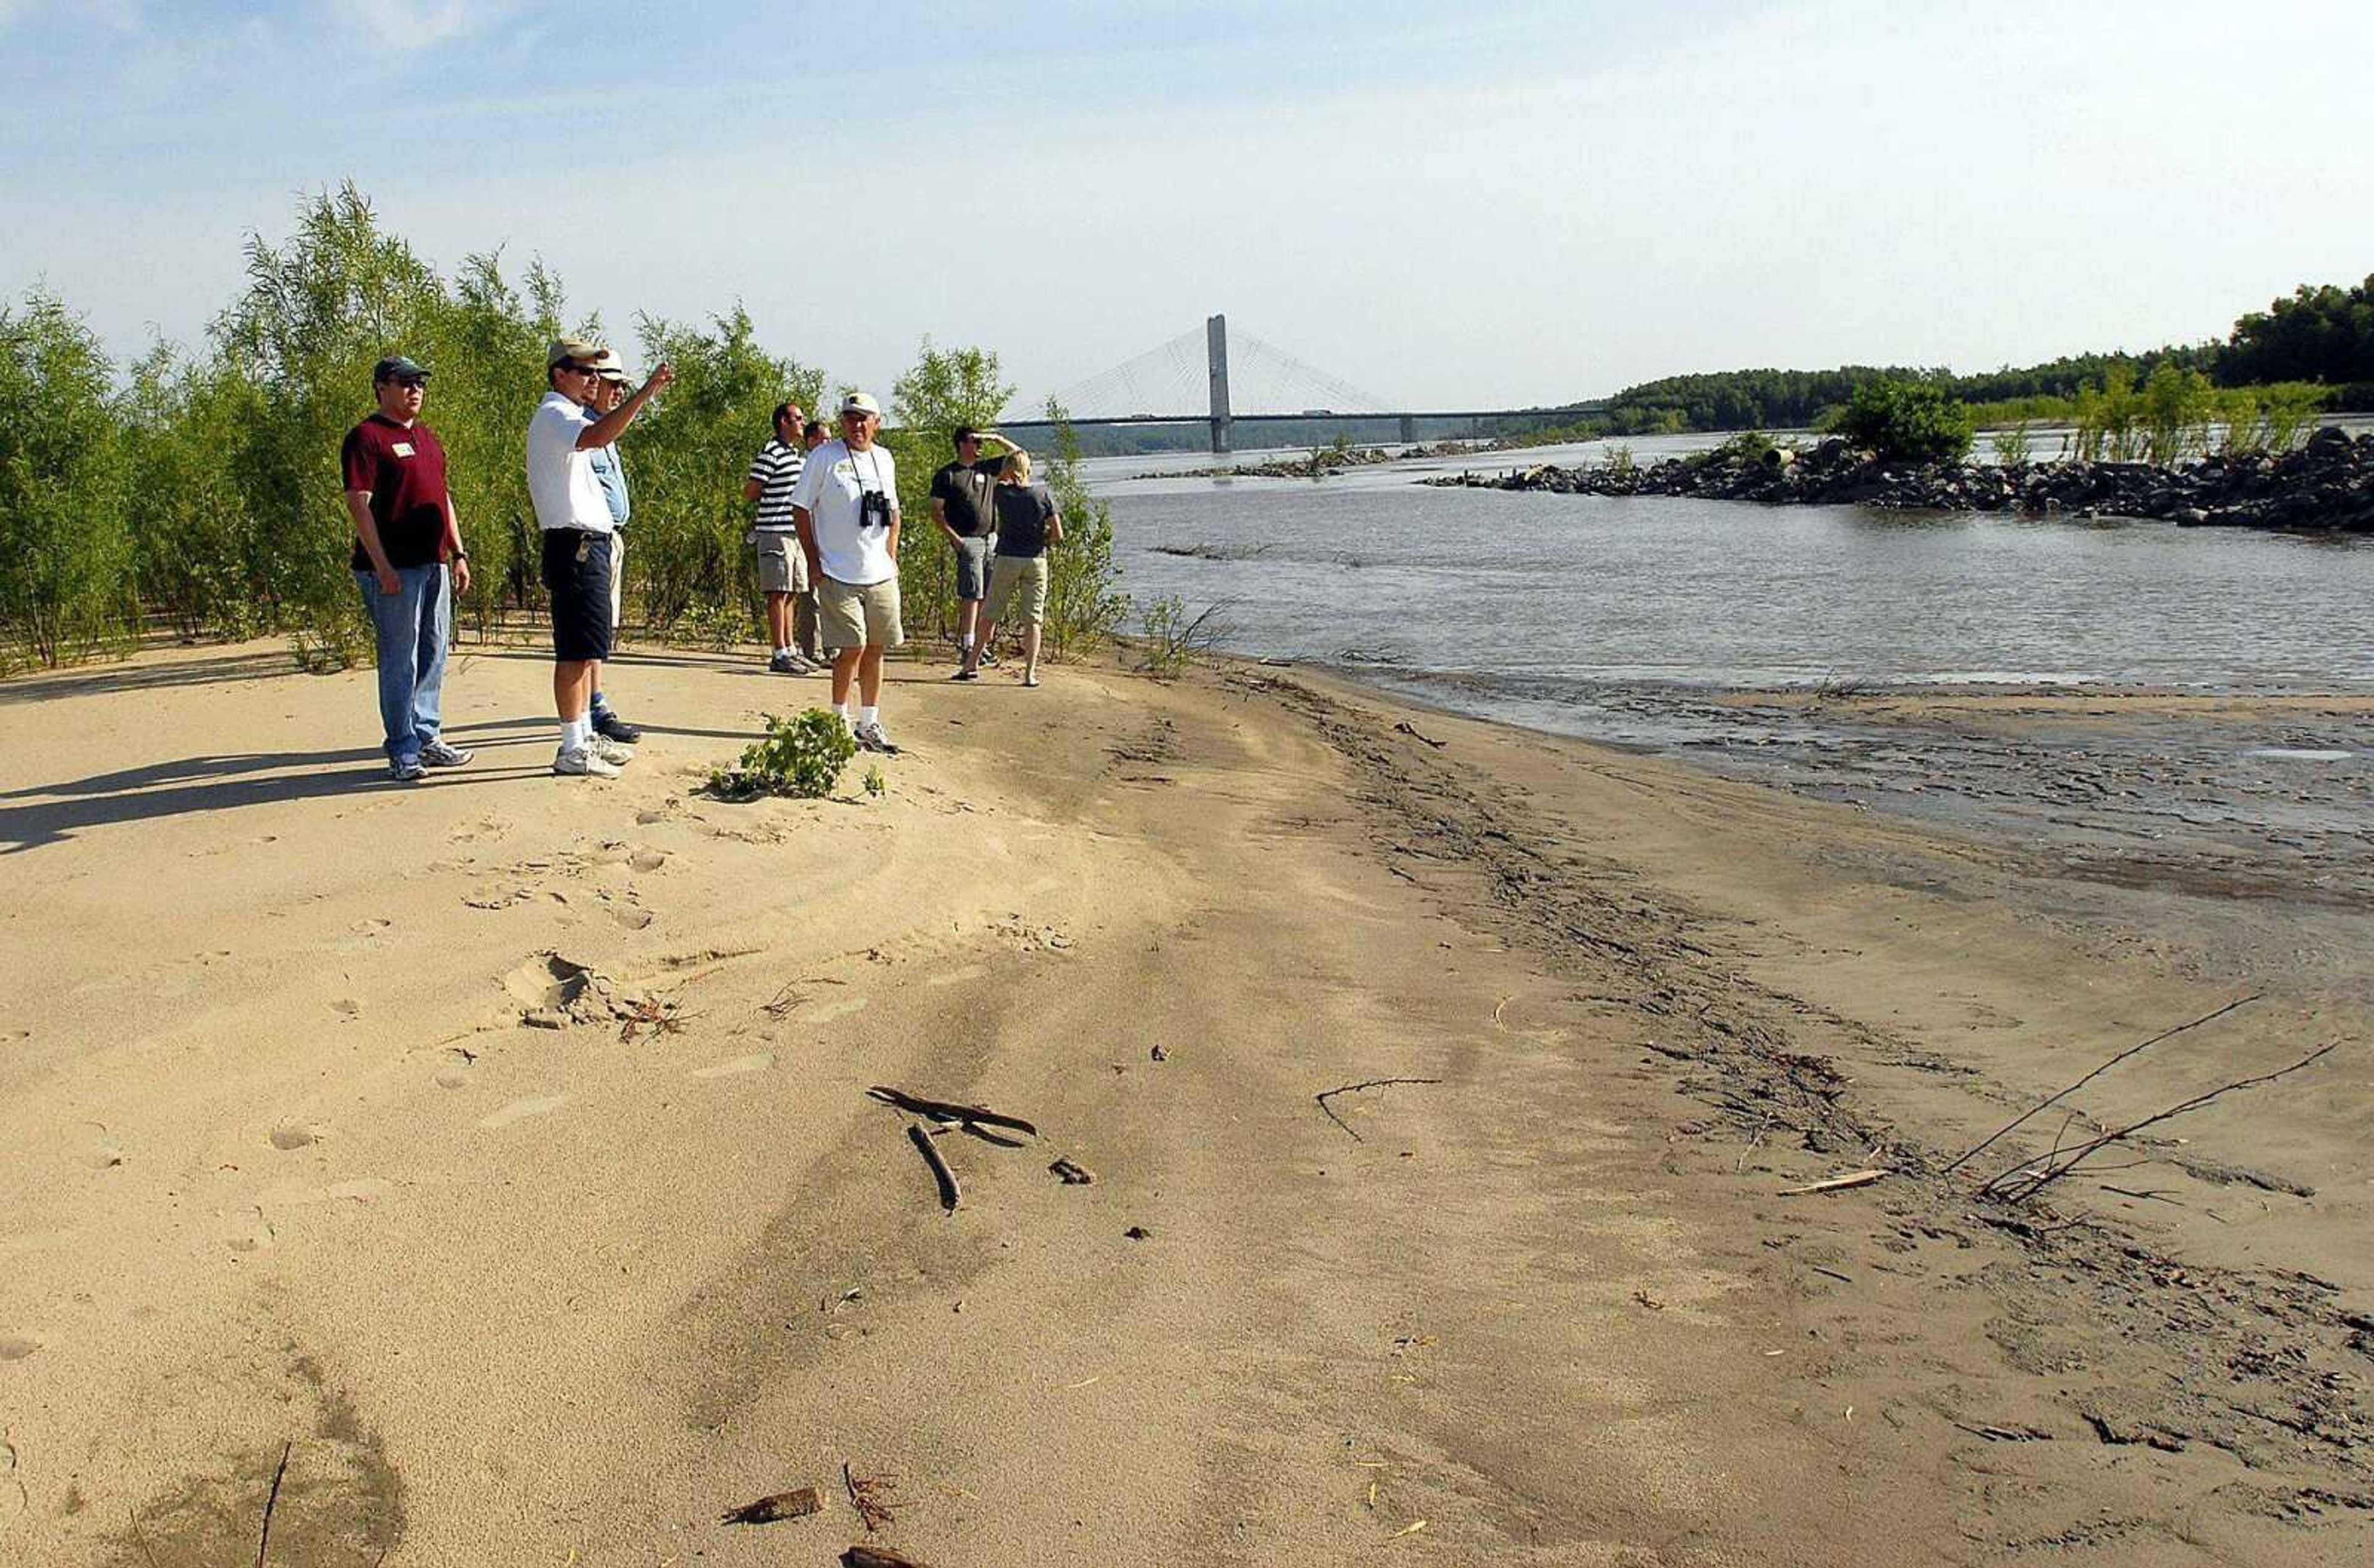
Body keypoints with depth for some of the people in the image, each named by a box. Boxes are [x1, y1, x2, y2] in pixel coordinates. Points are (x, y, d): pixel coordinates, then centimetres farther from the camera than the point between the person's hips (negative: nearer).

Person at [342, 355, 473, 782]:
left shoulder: (427, 437, 20)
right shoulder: (366, 437, -7)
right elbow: (359, 504, -13)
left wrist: (458, 554, 18)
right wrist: (382, 567, -19)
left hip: (433, 563, 8)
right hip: (394, 569, -8)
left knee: (434, 654, 12)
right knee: (400, 659, -5)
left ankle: (427, 737, 22)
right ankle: (403, 752, -1)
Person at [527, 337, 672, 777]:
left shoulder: (566, 415, 22)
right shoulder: (554, 415, -13)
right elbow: (596, 437, -33)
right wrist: (645, 392, -39)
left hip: (588, 545, 11)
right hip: (576, 545, -11)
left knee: (586, 650, 15)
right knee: (577, 651, -10)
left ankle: (585, 736, 22)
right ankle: (573, 750, -10)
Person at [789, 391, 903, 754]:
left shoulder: (885, 460, 12)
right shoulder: (824, 457, -4)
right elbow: (801, 508, -3)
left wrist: (892, 557, 11)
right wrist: (814, 562, -8)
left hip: (881, 575, 5)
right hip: (838, 574, -5)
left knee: (876, 649, 7)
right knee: (853, 647, -9)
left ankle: (869, 724, 17)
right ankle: (840, 720, 7)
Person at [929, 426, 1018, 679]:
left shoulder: (987, 469, 15)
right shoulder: (947, 475, 1)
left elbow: (1017, 455, 20)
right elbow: (937, 512, 0)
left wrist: (996, 438, 7)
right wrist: (954, 538, -11)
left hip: (992, 539, 6)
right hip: (968, 541, -6)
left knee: (986, 597, 5)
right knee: (971, 595, -13)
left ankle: (976, 646, 13)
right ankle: (967, 649, -13)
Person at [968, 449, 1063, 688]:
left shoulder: (1003, 493, -4)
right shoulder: (1043, 494, -4)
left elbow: (999, 479, 24)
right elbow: (1058, 535, -4)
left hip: (1008, 558, 0)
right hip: (1036, 560, 0)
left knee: (990, 615, 11)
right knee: (1032, 619, 2)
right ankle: (1030, 673, -2)